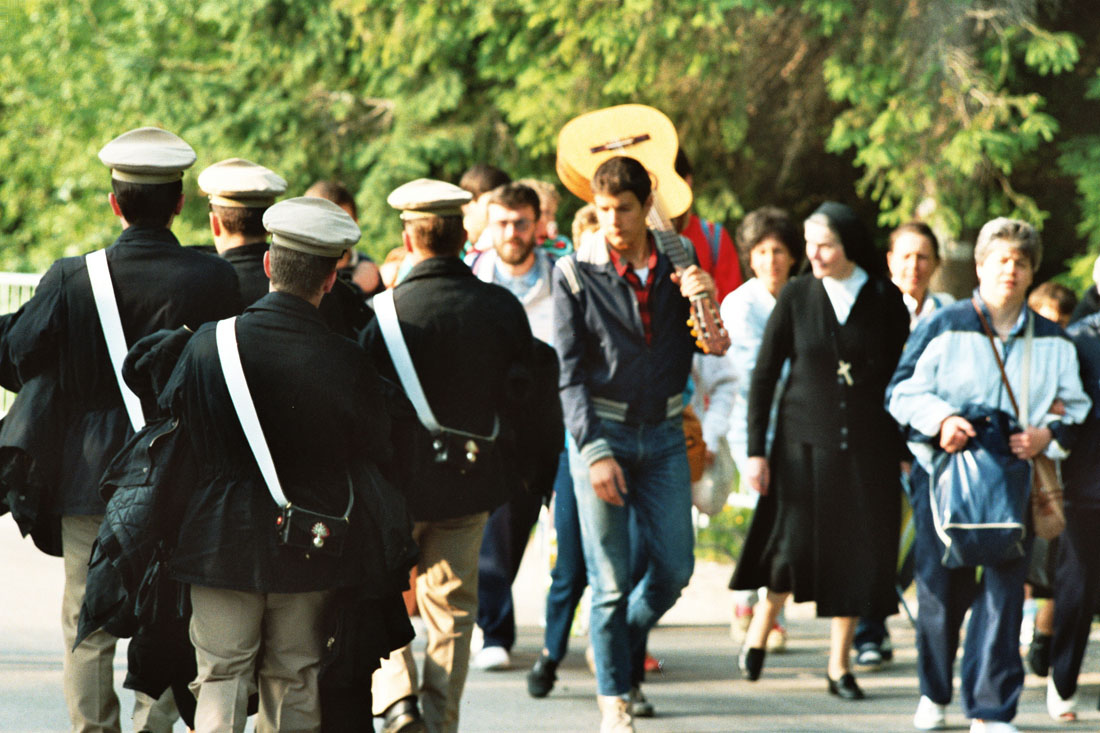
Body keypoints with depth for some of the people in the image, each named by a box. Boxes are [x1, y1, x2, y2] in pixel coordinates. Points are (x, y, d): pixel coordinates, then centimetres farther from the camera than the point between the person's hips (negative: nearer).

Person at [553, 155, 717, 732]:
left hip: (663, 432, 3)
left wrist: (707, 302, -14)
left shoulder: (677, 263, 4)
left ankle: (621, 647, 31)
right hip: (601, 430, -3)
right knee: (611, 580, -2)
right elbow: (570, 372, -6)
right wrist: (595, 451, -13)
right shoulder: (576, 273, -5)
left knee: (674, 569, 4)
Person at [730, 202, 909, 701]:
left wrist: (904, 450, 5)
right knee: (797, 544, -9)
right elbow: (764, 375, 1)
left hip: (867, 448, 1)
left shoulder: (884, 301, 1)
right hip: (804, 440, -1)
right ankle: (759, 630, 17)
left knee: (855, 551, 1)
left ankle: (839, 666, 12)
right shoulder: (796, 297, -1)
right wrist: (756, 450, -4)